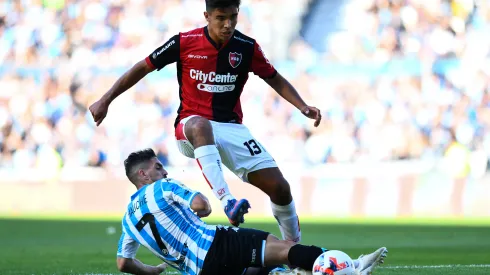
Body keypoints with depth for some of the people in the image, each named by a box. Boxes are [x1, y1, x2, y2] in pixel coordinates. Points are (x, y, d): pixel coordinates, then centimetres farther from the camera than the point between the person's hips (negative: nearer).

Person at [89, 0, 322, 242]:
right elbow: (143, 68, 2)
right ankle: (227, 201, -55)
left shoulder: (247, 47, -2)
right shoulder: (184, 43, -7)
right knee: (201, 125, -42)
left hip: (232, 129, 3)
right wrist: (105, 100, 1)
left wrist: (303, 107, -3)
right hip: (191, 129, -3)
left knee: (280, 188, -9)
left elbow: (275, 80, 12)